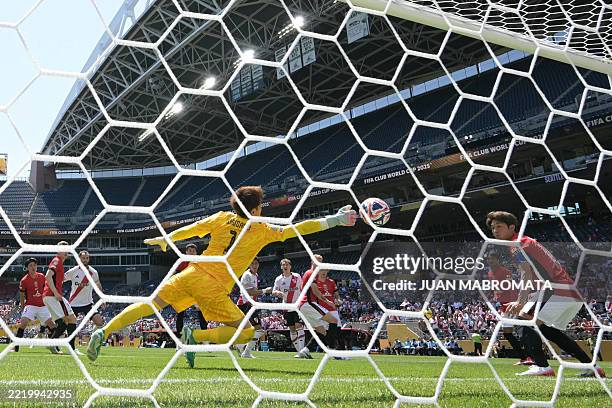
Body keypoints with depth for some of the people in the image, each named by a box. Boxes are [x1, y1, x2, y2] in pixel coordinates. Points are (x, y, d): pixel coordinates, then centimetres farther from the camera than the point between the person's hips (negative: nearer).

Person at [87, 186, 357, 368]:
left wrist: (164, 239, 31)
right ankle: (195, 337, -14)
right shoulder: (262, 231, 1)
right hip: (214, 288, -5)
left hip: (192, 274, 5)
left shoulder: (222, 218, 10)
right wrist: (336, 220, 10)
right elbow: (298, 229, 3)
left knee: (150, 304, 11)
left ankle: (102, 333, -1)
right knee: (246, 332, 3)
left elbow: (189, 230, 15)